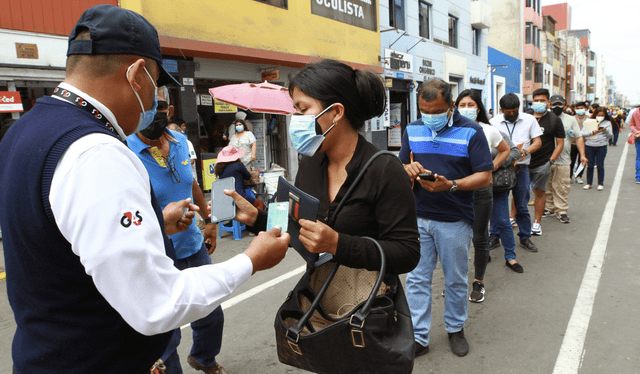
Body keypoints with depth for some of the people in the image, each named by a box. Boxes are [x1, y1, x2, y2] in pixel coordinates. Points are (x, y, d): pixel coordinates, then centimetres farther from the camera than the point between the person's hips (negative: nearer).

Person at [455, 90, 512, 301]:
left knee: (479, 238, 8)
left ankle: (479, 283, 23)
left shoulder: (488, 131, 3)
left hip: (481, 189, 1)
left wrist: (492, 167, 6)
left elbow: (505, 150, 19)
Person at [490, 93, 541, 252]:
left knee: (522, 206, 7)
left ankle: (525, 238, 22)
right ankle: (495, 236, 19)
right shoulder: (494, 122, 4)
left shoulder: (529, 120, 6)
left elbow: (537, 141, 4)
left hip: (521, 168, 0)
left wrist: (525, 151, -16)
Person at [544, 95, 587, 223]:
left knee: (562, 187, -3)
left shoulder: (571, 120, 10)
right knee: (547, 186, 7)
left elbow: (579, 137, 10)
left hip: (563, 161, 0)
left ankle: (562, 211, 5)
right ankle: (549, 208, 20)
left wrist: (582, 154, 0)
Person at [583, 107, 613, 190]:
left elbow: (611, 136, 1)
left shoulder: (607, 123, 5)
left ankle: (600, 184, 14)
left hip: (602, 146, 0)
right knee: (590, 165, 7)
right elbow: (582, 133, -4)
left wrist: (606, 130, -17)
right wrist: (592, 132, -18)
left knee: (600, 165, 3)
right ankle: (589, 183, 17)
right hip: (589, 146, 0)